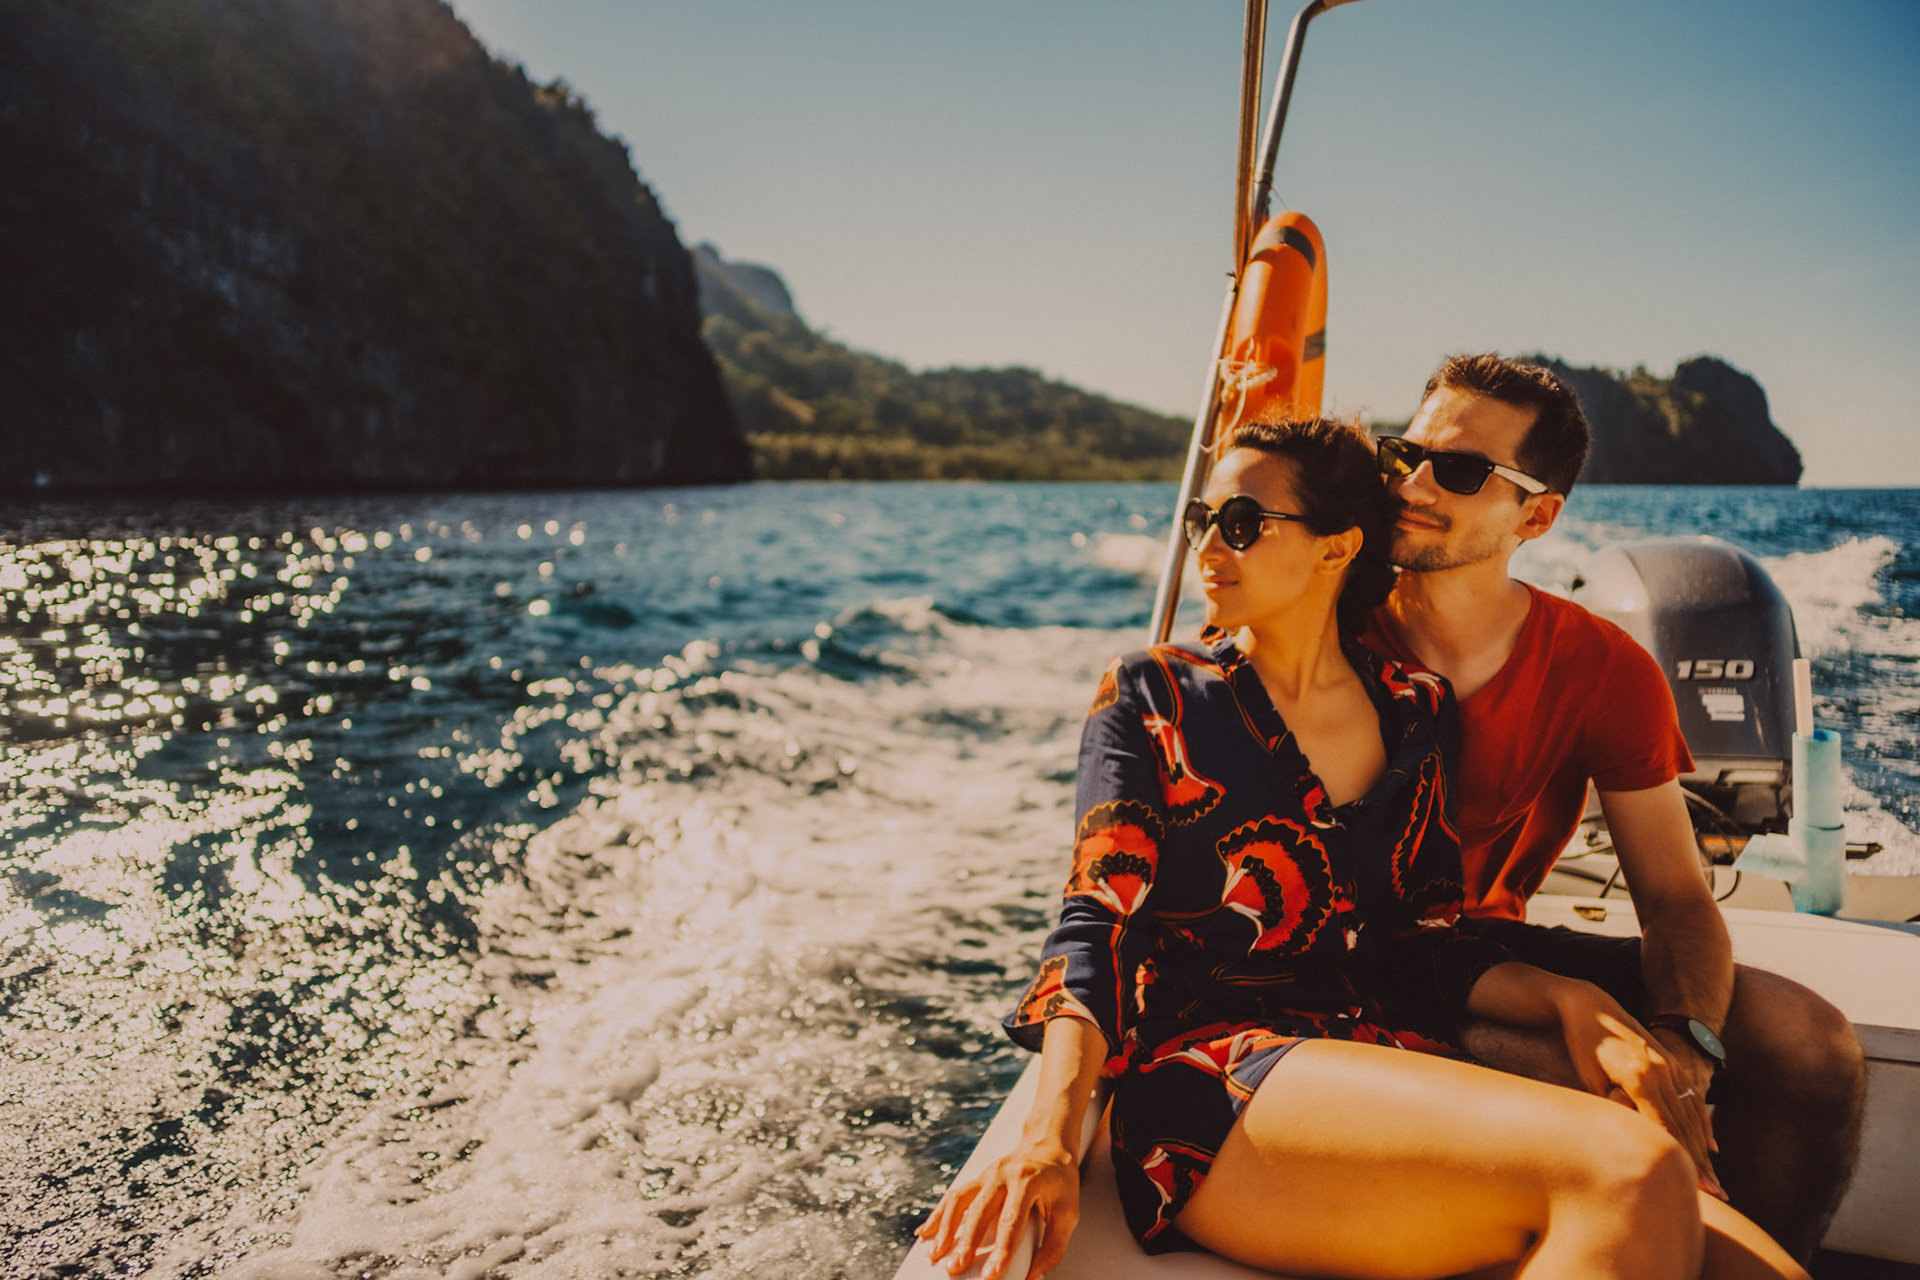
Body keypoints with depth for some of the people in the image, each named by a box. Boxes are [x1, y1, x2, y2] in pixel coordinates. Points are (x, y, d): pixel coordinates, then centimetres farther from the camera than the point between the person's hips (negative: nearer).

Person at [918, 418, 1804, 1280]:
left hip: (1400, 1068, 4)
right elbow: (1099, 923, -3)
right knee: (1626, 1169, -28)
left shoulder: (1414, 711, 18)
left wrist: (1564, 1000, -3)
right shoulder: (1152, 696, 9)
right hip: (1215, 1074, -3)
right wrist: (1048, 1137, -19)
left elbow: (1426, 944, 17)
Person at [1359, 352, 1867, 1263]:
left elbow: (1674, 896, -2)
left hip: (1493, 939, 4)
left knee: (1813, 1050, -9)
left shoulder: (1604, 673, -4)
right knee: (1567, 1087, -31)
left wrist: (1685, 1039, -26)